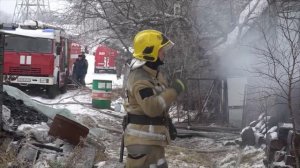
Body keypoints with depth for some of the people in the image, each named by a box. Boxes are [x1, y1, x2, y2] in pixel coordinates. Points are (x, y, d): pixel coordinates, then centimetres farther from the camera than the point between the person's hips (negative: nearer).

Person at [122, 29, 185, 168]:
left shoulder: (154, 73, 13)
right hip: (143, 140, -11)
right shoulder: (139, 78, -20)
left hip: (152, 138, 11)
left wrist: (169, 125, 22)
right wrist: (173, 91, -23)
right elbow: (152, 107, -31)